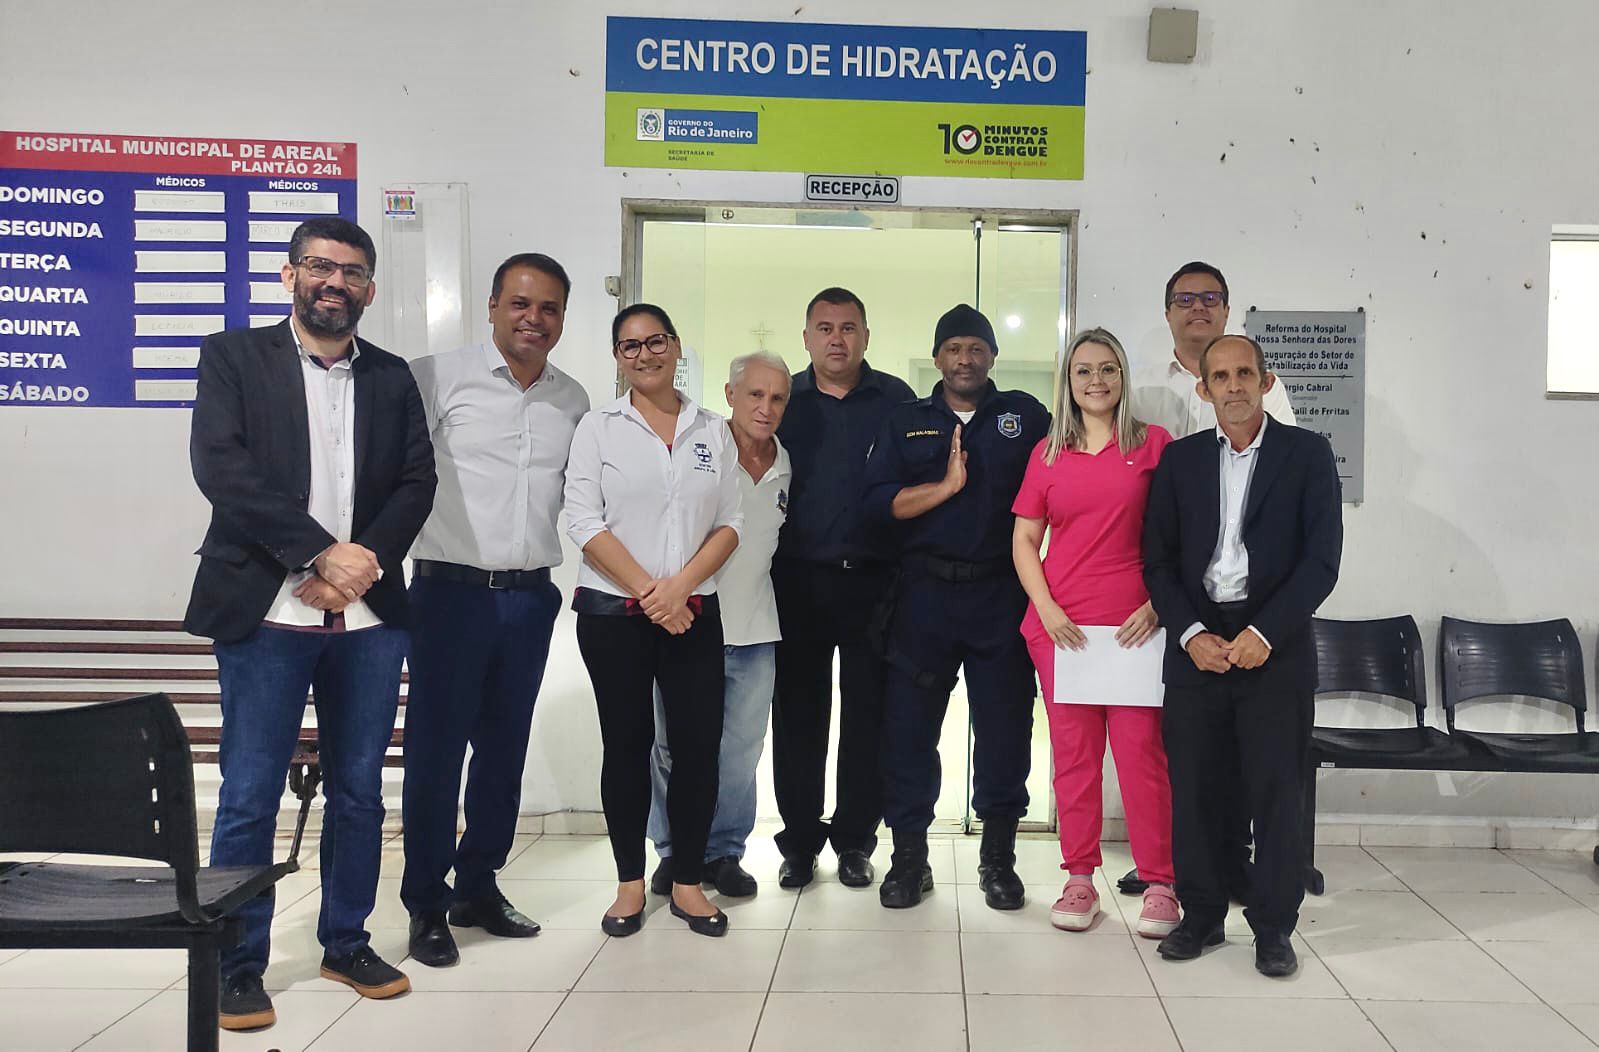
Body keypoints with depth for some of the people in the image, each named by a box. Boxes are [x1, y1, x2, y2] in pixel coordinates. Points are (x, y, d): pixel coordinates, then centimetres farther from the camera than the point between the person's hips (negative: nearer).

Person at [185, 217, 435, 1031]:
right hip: (266, 614, -3)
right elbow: (221, 467, -10)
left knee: (358, 790, 11)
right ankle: (238, 966, 14)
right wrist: (322, 553, -17)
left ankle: (346, 943, 25)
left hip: (369, 618, 4)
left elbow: (417, 480, 5)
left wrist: (364, 563, -12)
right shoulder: (234, 357, 2)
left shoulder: (391, 377, 13)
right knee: (249, 797, 1)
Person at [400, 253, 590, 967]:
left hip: (531, 595, 5)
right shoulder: (439, 378, -5)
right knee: (436, 748, 2)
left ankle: (478, 887, 27)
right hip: (451, 588, -4)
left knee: (504, 748, 12)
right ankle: (426, 906, 15)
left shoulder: (573, 400, 10)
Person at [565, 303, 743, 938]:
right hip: (613, 611, -2)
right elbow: (584, 523, -6)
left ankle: (688, 882, 13)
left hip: (693, 612, 2)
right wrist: (648, 590, -12)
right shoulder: (598, 428, 3)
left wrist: (679, 586, -10)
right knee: (627, 743, 4)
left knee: (699, 743, -1)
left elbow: (730, 524, 5)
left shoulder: (713, 432, 9)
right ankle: (630, 884, 16)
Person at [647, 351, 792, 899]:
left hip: (755, 632, 4)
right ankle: (673, 853, 20)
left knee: (740, 751, 8)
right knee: (675, 748, 6)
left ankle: (723, 852, 21)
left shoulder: (785, 466, 8)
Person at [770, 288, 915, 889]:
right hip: (798, 582, 1)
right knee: (798, 715, 5)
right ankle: (799, 842, 17)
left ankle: (855, 841, 18)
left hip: (873, 581, -1)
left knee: (868, 716, 5)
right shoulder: (782, 400, 9)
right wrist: (767, 565, 0)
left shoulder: (896, 400, 5)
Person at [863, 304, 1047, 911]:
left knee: (1005, 726, 4)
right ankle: (909, 857, 15)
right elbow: (878, 501, -1)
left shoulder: (1025, 416, 9)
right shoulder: (906, 424, 11)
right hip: (924, 594, 1)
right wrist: (946, 485, -10)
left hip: (1001, 595, 0)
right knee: (909, 725, 2)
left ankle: (998, 860, 18)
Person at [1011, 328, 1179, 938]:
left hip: (1134, 624, -2)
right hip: (1061, 624, 2)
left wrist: (1156, 605, -7)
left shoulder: (1154, 444, 4)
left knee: (1142, 749, -3)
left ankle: (1160, 885, 8)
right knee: (1073, 754, 6)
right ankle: (1080, 881, 17)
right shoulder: (1049, 454, 10)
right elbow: (1024, 541, 11)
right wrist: (1047, 608, -3)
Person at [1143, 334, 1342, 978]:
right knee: (1194, 788, 5)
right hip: (1196, 644, 2)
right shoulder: (1180, 459, 10)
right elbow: (1159, 558, 7)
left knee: (1277, 790, 2)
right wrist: (1191, 634, -7)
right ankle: (1201, 915, 19)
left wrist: (1264, 633, -12)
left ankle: (1273, 927, 14)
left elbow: (1322, 558, -3)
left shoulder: (1307, 453, 4)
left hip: (1275, 645, -2)